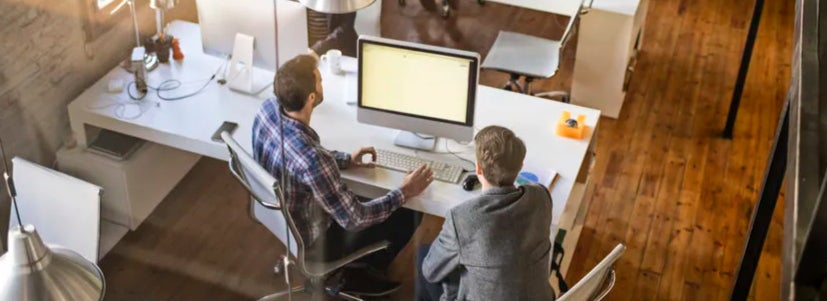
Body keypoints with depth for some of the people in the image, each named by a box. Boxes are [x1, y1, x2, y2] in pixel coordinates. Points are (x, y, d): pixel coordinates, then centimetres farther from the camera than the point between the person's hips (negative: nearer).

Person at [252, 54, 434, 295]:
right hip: (310, 242, -7)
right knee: (405, 218, 7)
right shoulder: (312, 159, -41)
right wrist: (404, 193, -15)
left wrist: (345, 160, 3)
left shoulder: (268, 108, -18)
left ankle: (351, 267, 35)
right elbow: (353, 219, -27)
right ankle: (351, 276, 28)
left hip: (278, 216, 8)